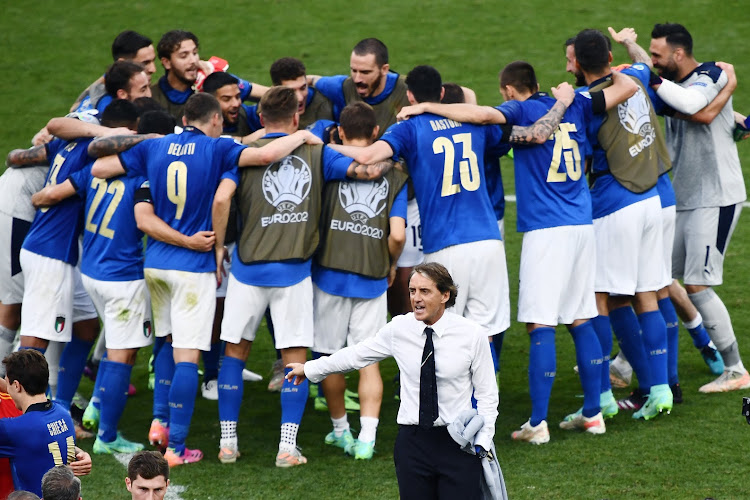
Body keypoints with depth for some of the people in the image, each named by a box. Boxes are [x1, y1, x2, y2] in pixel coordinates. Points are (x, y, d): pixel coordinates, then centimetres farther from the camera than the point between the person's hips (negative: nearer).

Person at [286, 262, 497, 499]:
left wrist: (482, 441, -8)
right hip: (412, 441, 2)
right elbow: (356, 355, 16)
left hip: (458, 444, -2)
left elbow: (487, 394, 1)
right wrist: (309, 369, 25)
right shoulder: (399, 328, 1)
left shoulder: (472, 334, -5)